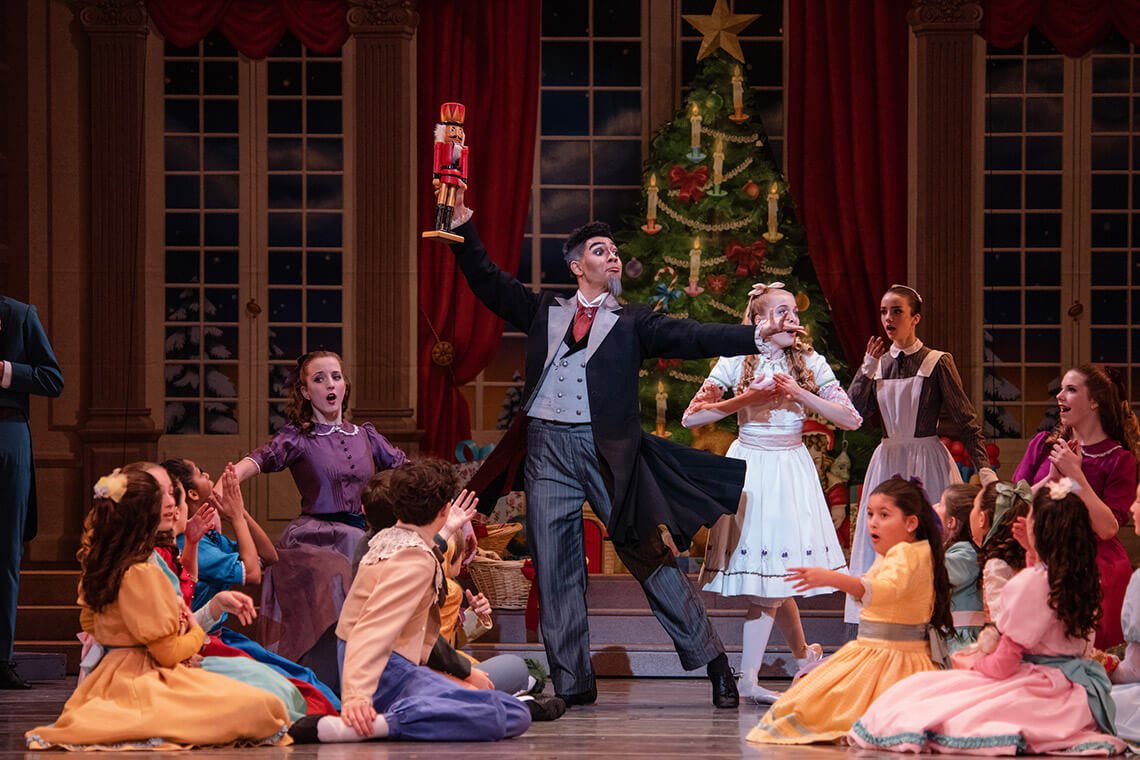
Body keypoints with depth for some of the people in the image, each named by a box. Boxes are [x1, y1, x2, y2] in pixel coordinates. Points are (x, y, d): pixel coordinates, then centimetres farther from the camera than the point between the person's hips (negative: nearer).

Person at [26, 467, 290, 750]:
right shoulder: (143, 574, -20)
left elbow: (88, 624, 22)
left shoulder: (93, 564, 7)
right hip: (146, 681, -10)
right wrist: (197, 632, 7)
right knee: (257, 707, -21)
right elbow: (169, 653, -16)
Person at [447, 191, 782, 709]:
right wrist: (462, 221, 9)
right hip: (548, 449, 2)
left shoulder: (632, 323, 10)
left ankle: (713, 663, 5)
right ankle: (572, 684, 9)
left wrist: (758, 337, -14)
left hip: (608, 450, -2)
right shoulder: (544, 311, 18)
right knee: (553, 567, 2)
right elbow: (487, 282, 17)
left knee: (650, 557, -3)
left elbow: (691, 337, -1)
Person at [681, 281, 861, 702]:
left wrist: (799, 394, -12)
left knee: (777, 572, -5)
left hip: (791, 467, 1)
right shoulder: (736, 361, -1)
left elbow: (852, 419, -2)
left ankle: (748, 676, 3)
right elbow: (691, 418, -3)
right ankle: (803, 655, 15)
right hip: (749, 465, -1)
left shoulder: (810, 363, 3)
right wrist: (744, 401, -14)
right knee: (770, 574, -4)